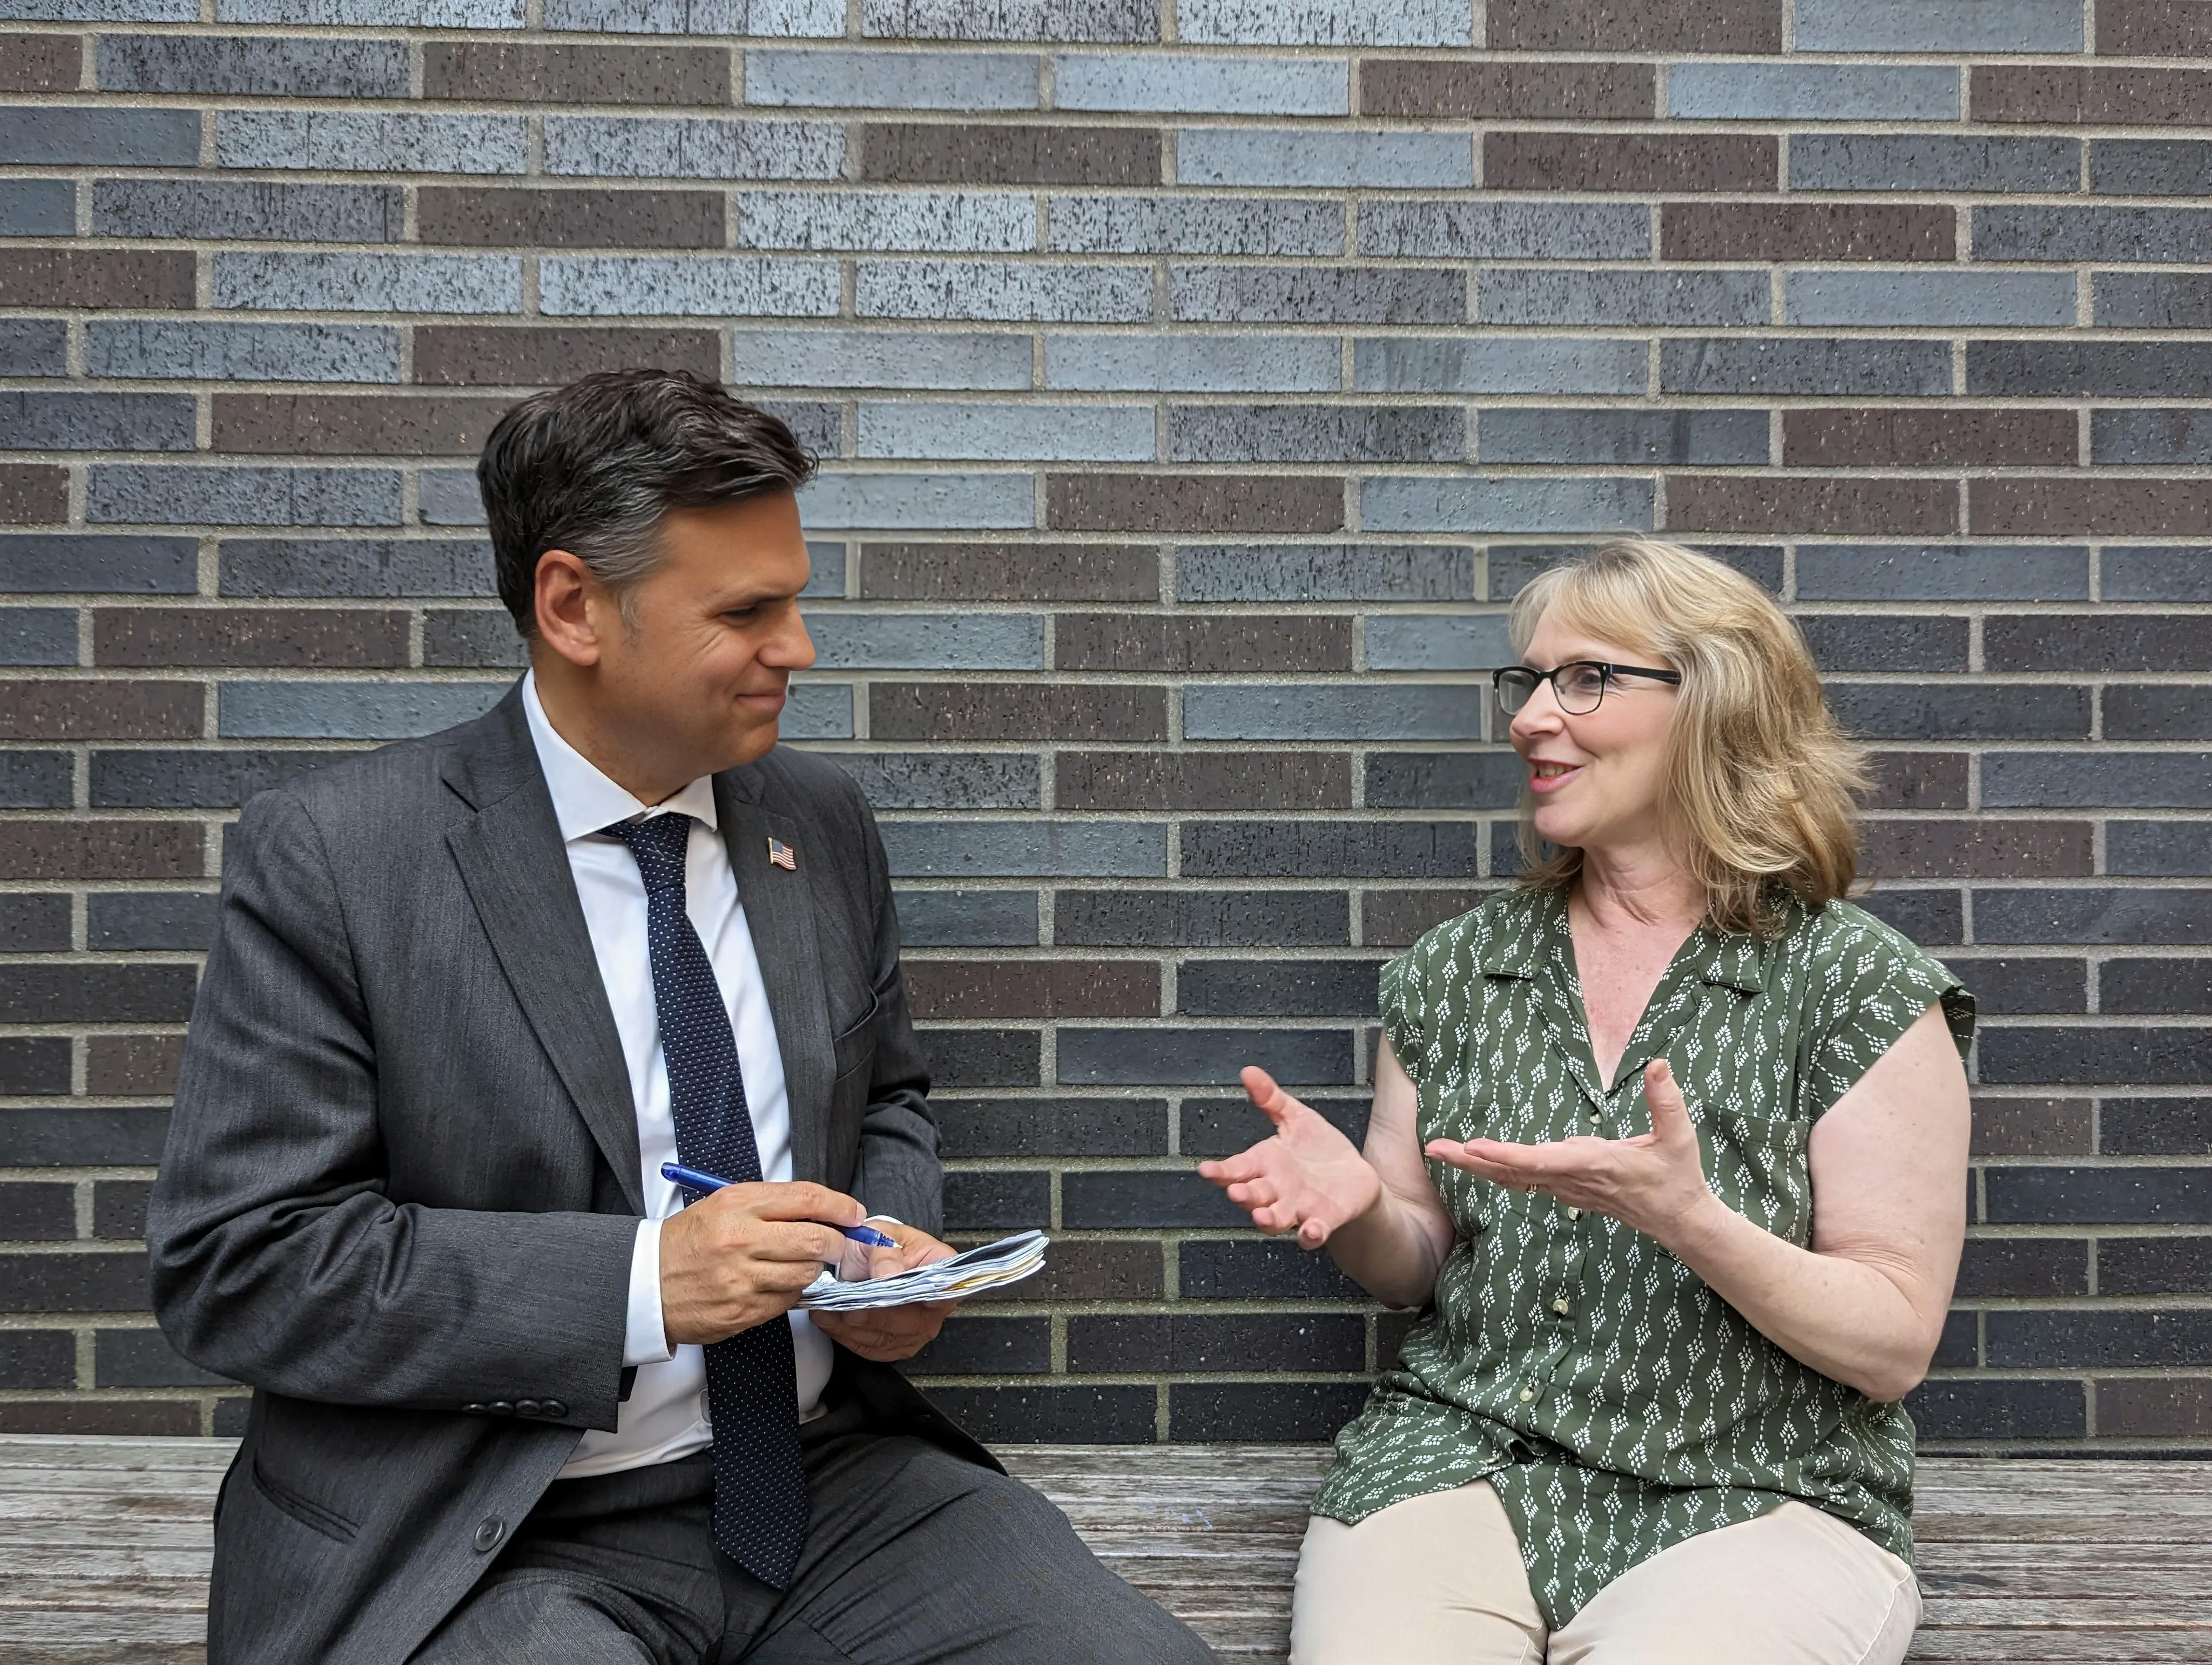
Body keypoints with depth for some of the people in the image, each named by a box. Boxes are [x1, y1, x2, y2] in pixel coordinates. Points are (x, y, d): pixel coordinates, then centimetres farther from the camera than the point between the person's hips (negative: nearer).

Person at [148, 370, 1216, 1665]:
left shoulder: (823, 823, 6)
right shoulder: (331, 858, -9)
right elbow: (234, 1264, -11)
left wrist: (893, 1253, -3)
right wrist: (641, 1283, -20)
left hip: (831, 1485, 5)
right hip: (500, 1546, -4)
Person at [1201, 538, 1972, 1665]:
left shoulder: (1861, 989, -3)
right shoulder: (1453, 972, 8)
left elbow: (1895, 1346, -6)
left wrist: (1687, 1221, -23)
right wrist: (1358, 1202, -7)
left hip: (1749, 1495, -2)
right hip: (1459, 1456, 2)